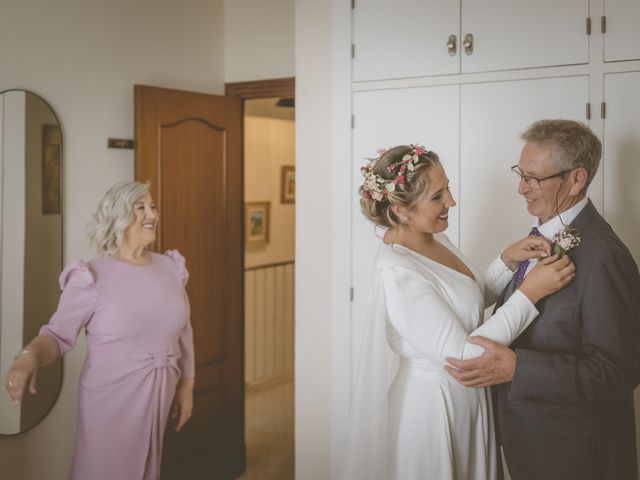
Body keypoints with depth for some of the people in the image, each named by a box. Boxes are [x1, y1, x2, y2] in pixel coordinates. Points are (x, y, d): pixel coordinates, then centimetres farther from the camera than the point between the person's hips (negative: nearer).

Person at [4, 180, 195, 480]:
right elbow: (58, 335, -10)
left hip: (159, 398, 5)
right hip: (112, 401, -5)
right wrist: (28, 356, -31)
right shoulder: (93, 277, -13)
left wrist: (186, 387, 11)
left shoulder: (170, 267, 2)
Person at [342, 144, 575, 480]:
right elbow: (461, 356, -29)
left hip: (467, 399, 8)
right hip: (433, 404, -8)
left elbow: (471, 301, 11)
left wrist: (508, 260, -5)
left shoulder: (434, 239, -1)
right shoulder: (398, 272, -28)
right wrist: (530, 292, -28)